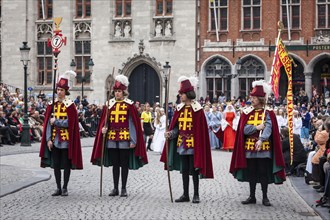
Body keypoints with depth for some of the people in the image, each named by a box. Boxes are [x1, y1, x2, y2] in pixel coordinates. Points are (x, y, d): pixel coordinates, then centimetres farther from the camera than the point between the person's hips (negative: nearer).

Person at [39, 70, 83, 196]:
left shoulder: (70, 105, -5)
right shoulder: (52, 105, 7)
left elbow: (69, 123, -12)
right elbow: (47, 123, 3)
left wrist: (55, 121, -7)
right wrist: (48, 139, -3)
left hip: (66, 140, -4)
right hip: (54, 139, 4)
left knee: (66, 164, 2)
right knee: (56, 164, 7)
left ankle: (65, 188, 11)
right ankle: (58, 188, 15)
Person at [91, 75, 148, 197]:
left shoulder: (129, 105, -3)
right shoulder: (109, 104, 7)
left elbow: (133, 123, -4)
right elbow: (104, 121, 11)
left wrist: (133, 140, -8)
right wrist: (104, 128, -11)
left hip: (125, 138, -3)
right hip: (112, 138, 3)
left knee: (124, 164, 2)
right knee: (115, 164, 9)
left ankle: (123, 188, 10)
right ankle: (115, 188, 16)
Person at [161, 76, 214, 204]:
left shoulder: (197, 109, -8)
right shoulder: (180, 109, 8)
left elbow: (200, 129, -8)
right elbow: (176, 126, 8)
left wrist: (198, 145, -12)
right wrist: (170, 133, -11)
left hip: (193, 144, -6)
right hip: (181, 143, 6)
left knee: (194, 169, 0)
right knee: (184, 169, 9)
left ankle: (196, 194, 10)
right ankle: (185, 194, 16)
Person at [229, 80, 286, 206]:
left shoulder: (268, 113, -1)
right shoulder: (247, 113, 9)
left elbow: (268, 128, -15)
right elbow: (243, 130, 0)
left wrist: (261, 139, -30)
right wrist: (257, 127, -15)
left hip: (264, 149, -3)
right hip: (250, 148, 3)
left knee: (264, 173, 0)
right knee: (251, 173, 8)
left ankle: (265, 197, 9)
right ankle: (252, 197, 17)